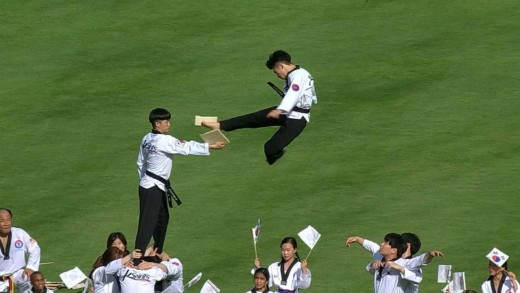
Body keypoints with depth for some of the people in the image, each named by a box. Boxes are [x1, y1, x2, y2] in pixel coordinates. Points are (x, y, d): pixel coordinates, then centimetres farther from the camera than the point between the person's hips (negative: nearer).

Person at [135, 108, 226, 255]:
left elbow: (140, 162, 15)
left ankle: (157, 252, 34)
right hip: (153, 188, -10)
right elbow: (187, 147, -17)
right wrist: (210, 147, -10)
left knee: (162, 218, 22)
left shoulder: (147, 139, 7)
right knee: (147, 223, -11)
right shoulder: (165, 141, -20)